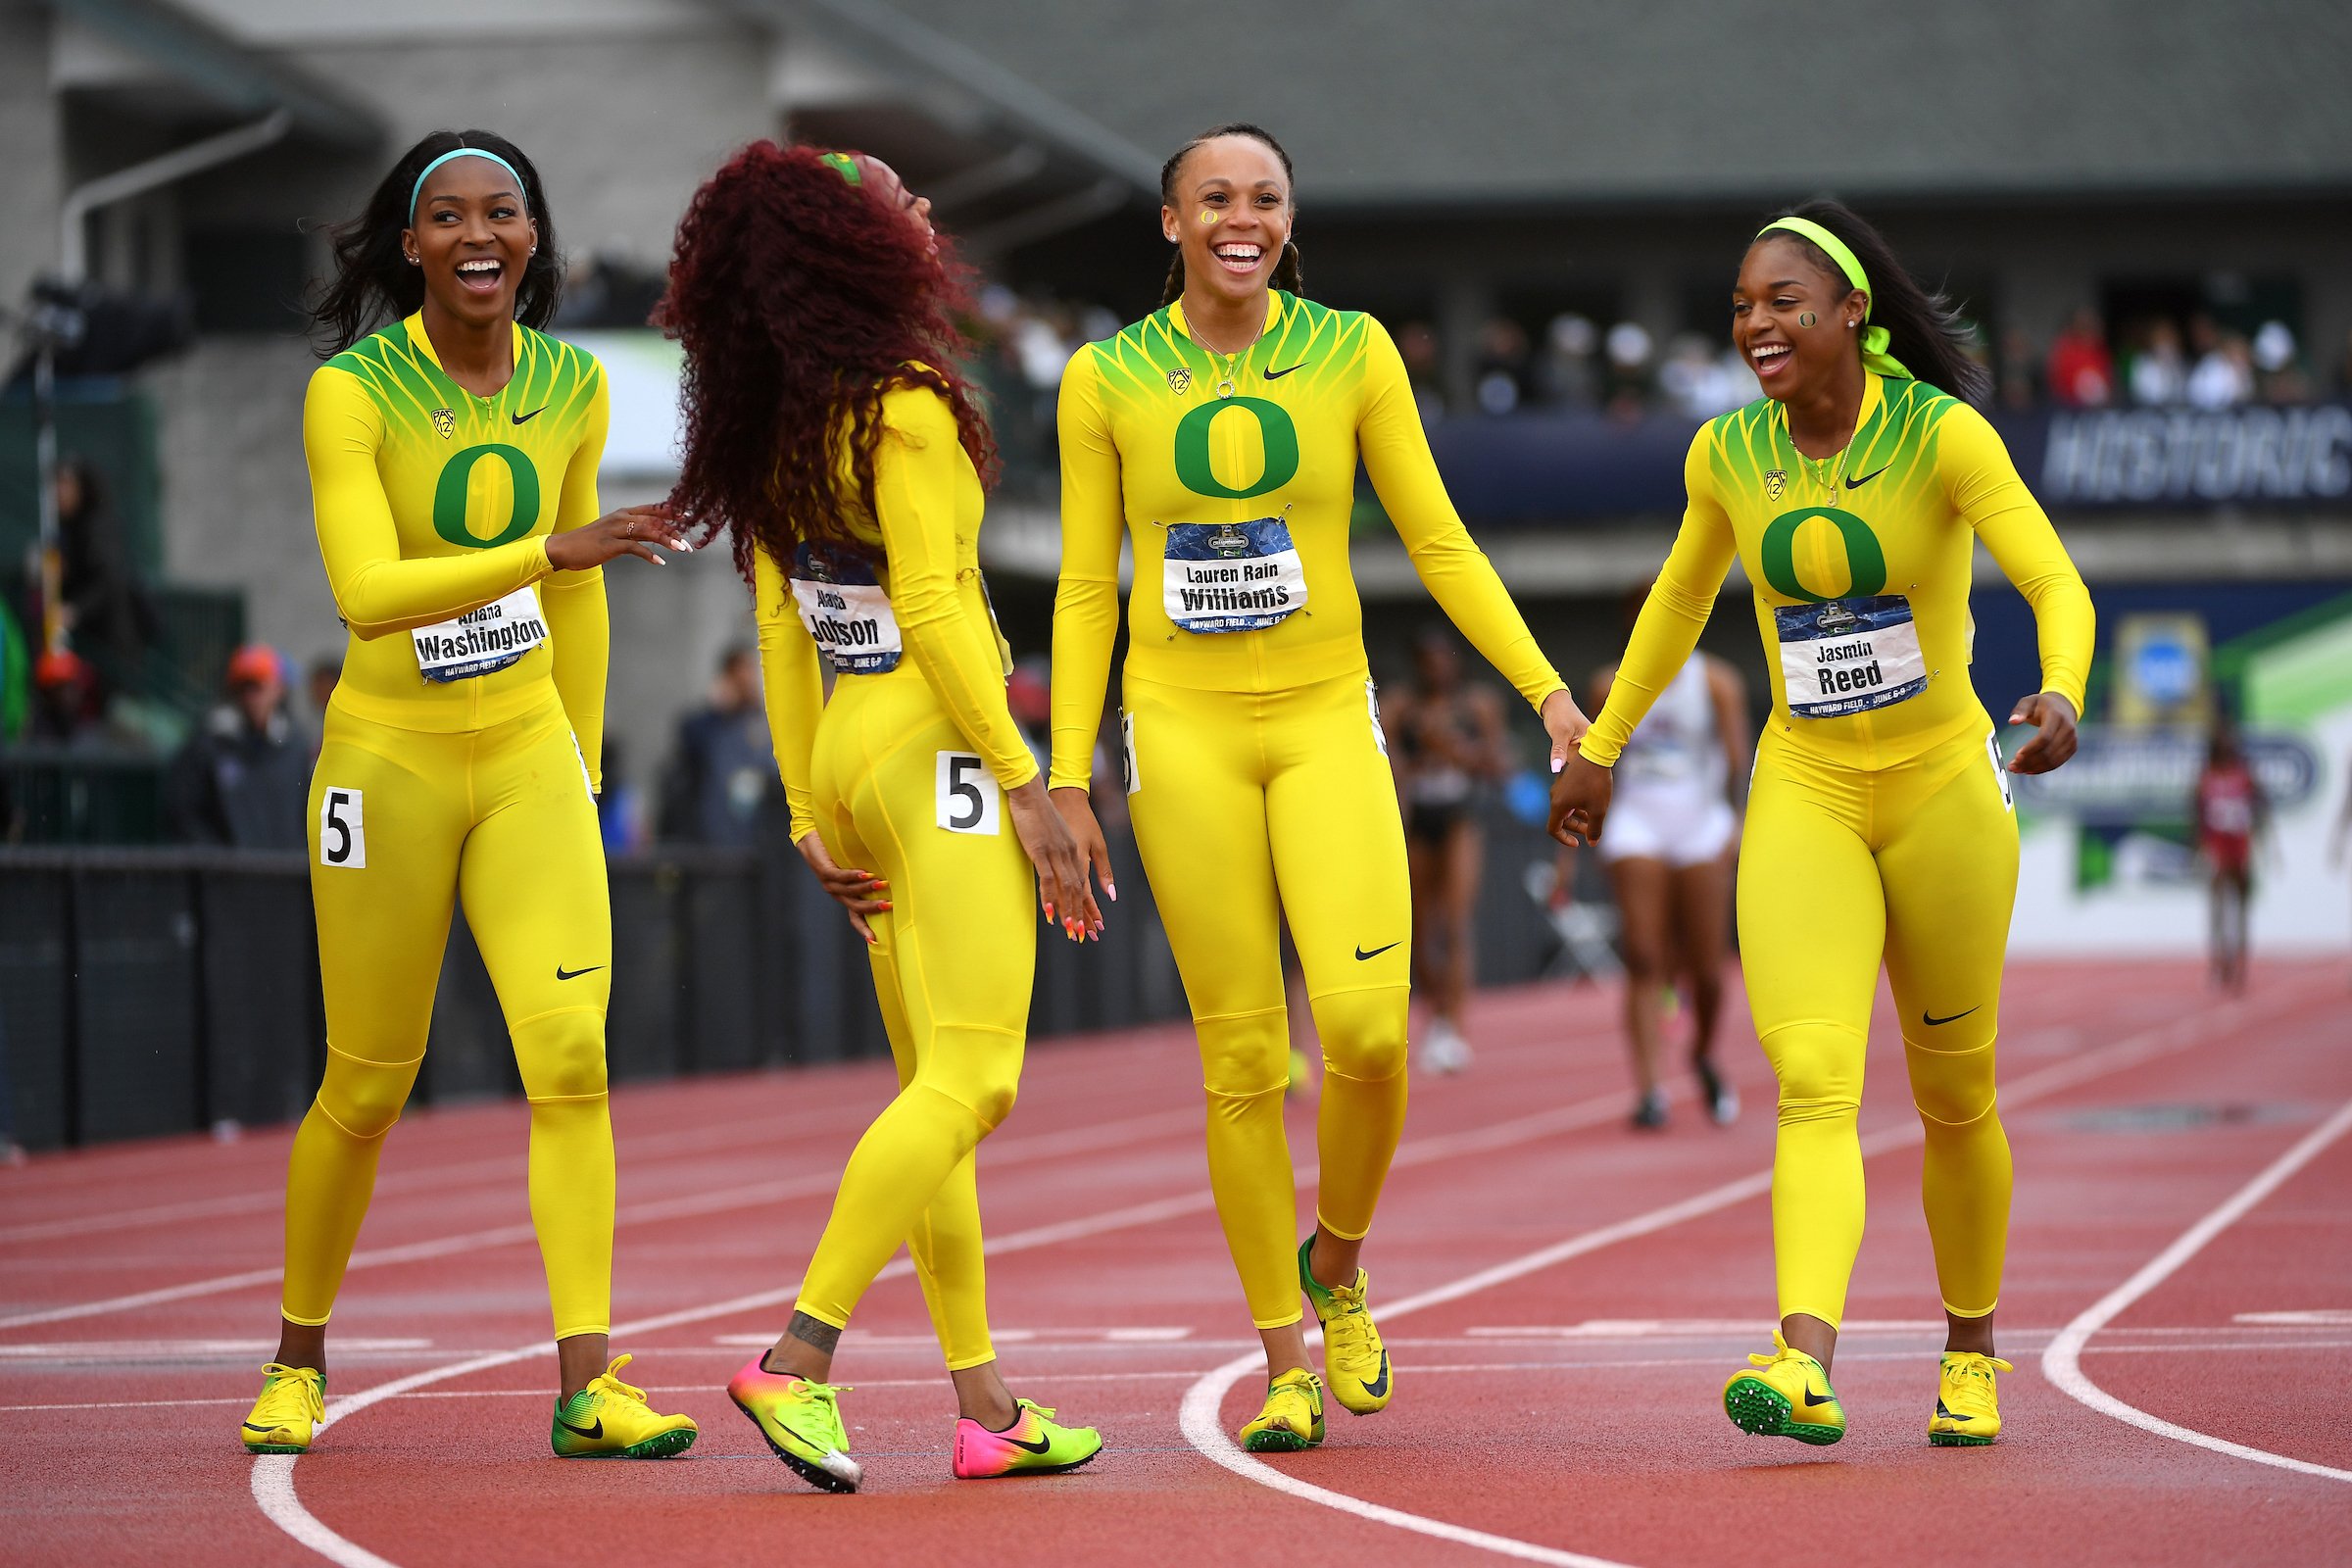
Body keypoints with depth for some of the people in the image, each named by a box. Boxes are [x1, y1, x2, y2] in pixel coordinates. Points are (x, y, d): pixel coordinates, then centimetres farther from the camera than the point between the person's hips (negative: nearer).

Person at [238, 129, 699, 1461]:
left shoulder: (573, 386, 2)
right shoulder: (354, 391, -14)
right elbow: (366, 593, -27)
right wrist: (552, 552, -36)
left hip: (529, 753, 3)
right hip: (389, 762, -3)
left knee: (573, 1054, -12)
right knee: (368, 1088, 5)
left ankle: (588, 1387, -12)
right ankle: (299, 1356, 28)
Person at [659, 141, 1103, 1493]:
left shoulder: (774, 435, 11)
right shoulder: (902, 408, -13)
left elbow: (782, 634, 13)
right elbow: (931, 607, -17)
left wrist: (810, 815, 17)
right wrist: (1026, 781, -15)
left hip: (850, 756, 9)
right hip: (937, 749, -9)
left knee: (937, 1086, 9)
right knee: (973, 1083, -12)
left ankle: (984, 1405, 9)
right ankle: (799, 1360, -20)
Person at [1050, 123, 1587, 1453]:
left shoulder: (1351, 351, 2)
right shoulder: (1107, 381, 1)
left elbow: (1441, 544, 4)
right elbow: (1085, 590, 6)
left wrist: (1550, 692, -4)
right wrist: (1067, 783, 3)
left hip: (1326, 721, 0)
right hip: (1183, 732, 0)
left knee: (1367, 1026, -16)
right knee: (1243, 1055, -1)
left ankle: (1337, 1263, 13)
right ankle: (1285, 1363, 9)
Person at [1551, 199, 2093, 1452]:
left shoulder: (1942, 435, -13)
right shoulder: (1728, 453, 0)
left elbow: (2056, 585, -22)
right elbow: (1680, 599, 18)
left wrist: (2061, 696, -42)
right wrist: (1600, 748, 24)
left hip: (1943, 794, -2)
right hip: (1802, 798, 2)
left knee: (1954, 1100, 11)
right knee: (1812, 1087, -17)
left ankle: (1971, 1351, 33)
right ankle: (1804, 1365, -34)